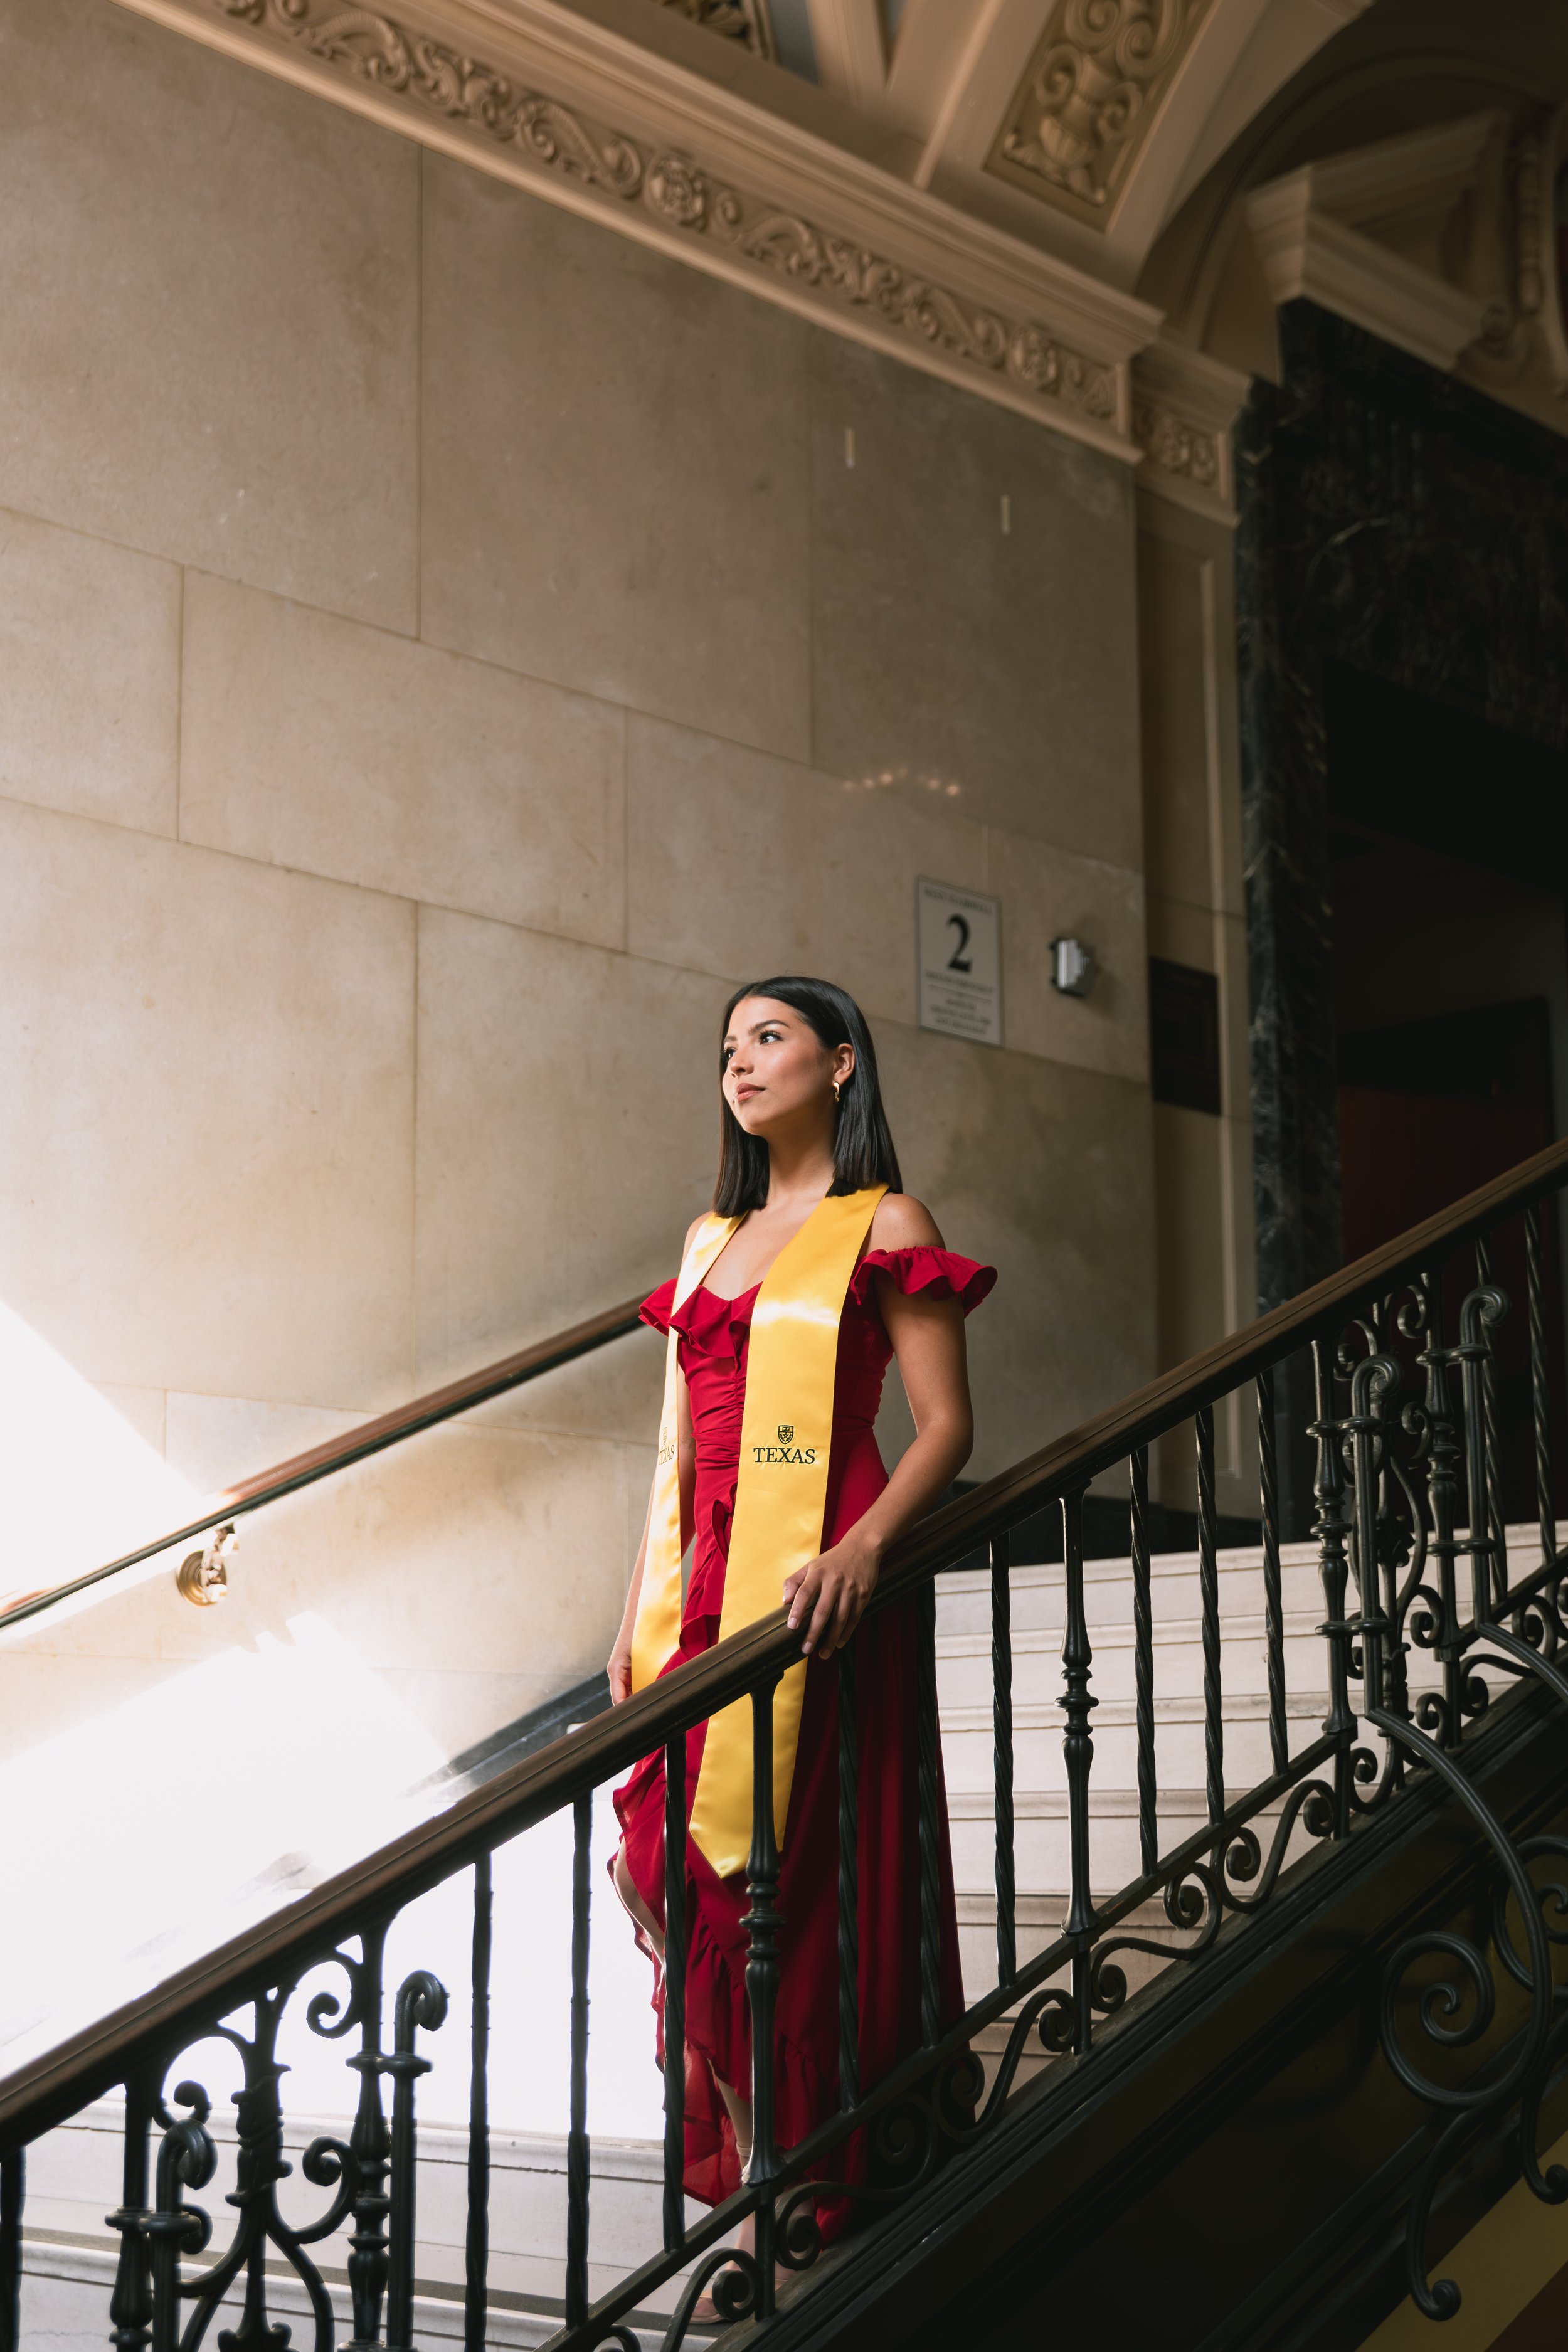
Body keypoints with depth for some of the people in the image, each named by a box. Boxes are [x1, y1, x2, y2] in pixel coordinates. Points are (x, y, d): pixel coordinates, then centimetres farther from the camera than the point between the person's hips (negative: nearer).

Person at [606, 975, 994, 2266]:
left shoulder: (887, 1226, 0)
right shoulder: (711, 1239, 19)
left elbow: (947, 1427, -6)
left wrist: (864, 1547, -23)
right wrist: (641, 1611, 14)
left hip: (821, 1590, -6)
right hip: (710, 1589, 6)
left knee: (807, 1889, -5)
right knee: (685, 1877, 1)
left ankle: (814, 2209, 6)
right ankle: (748, 2184, 12)